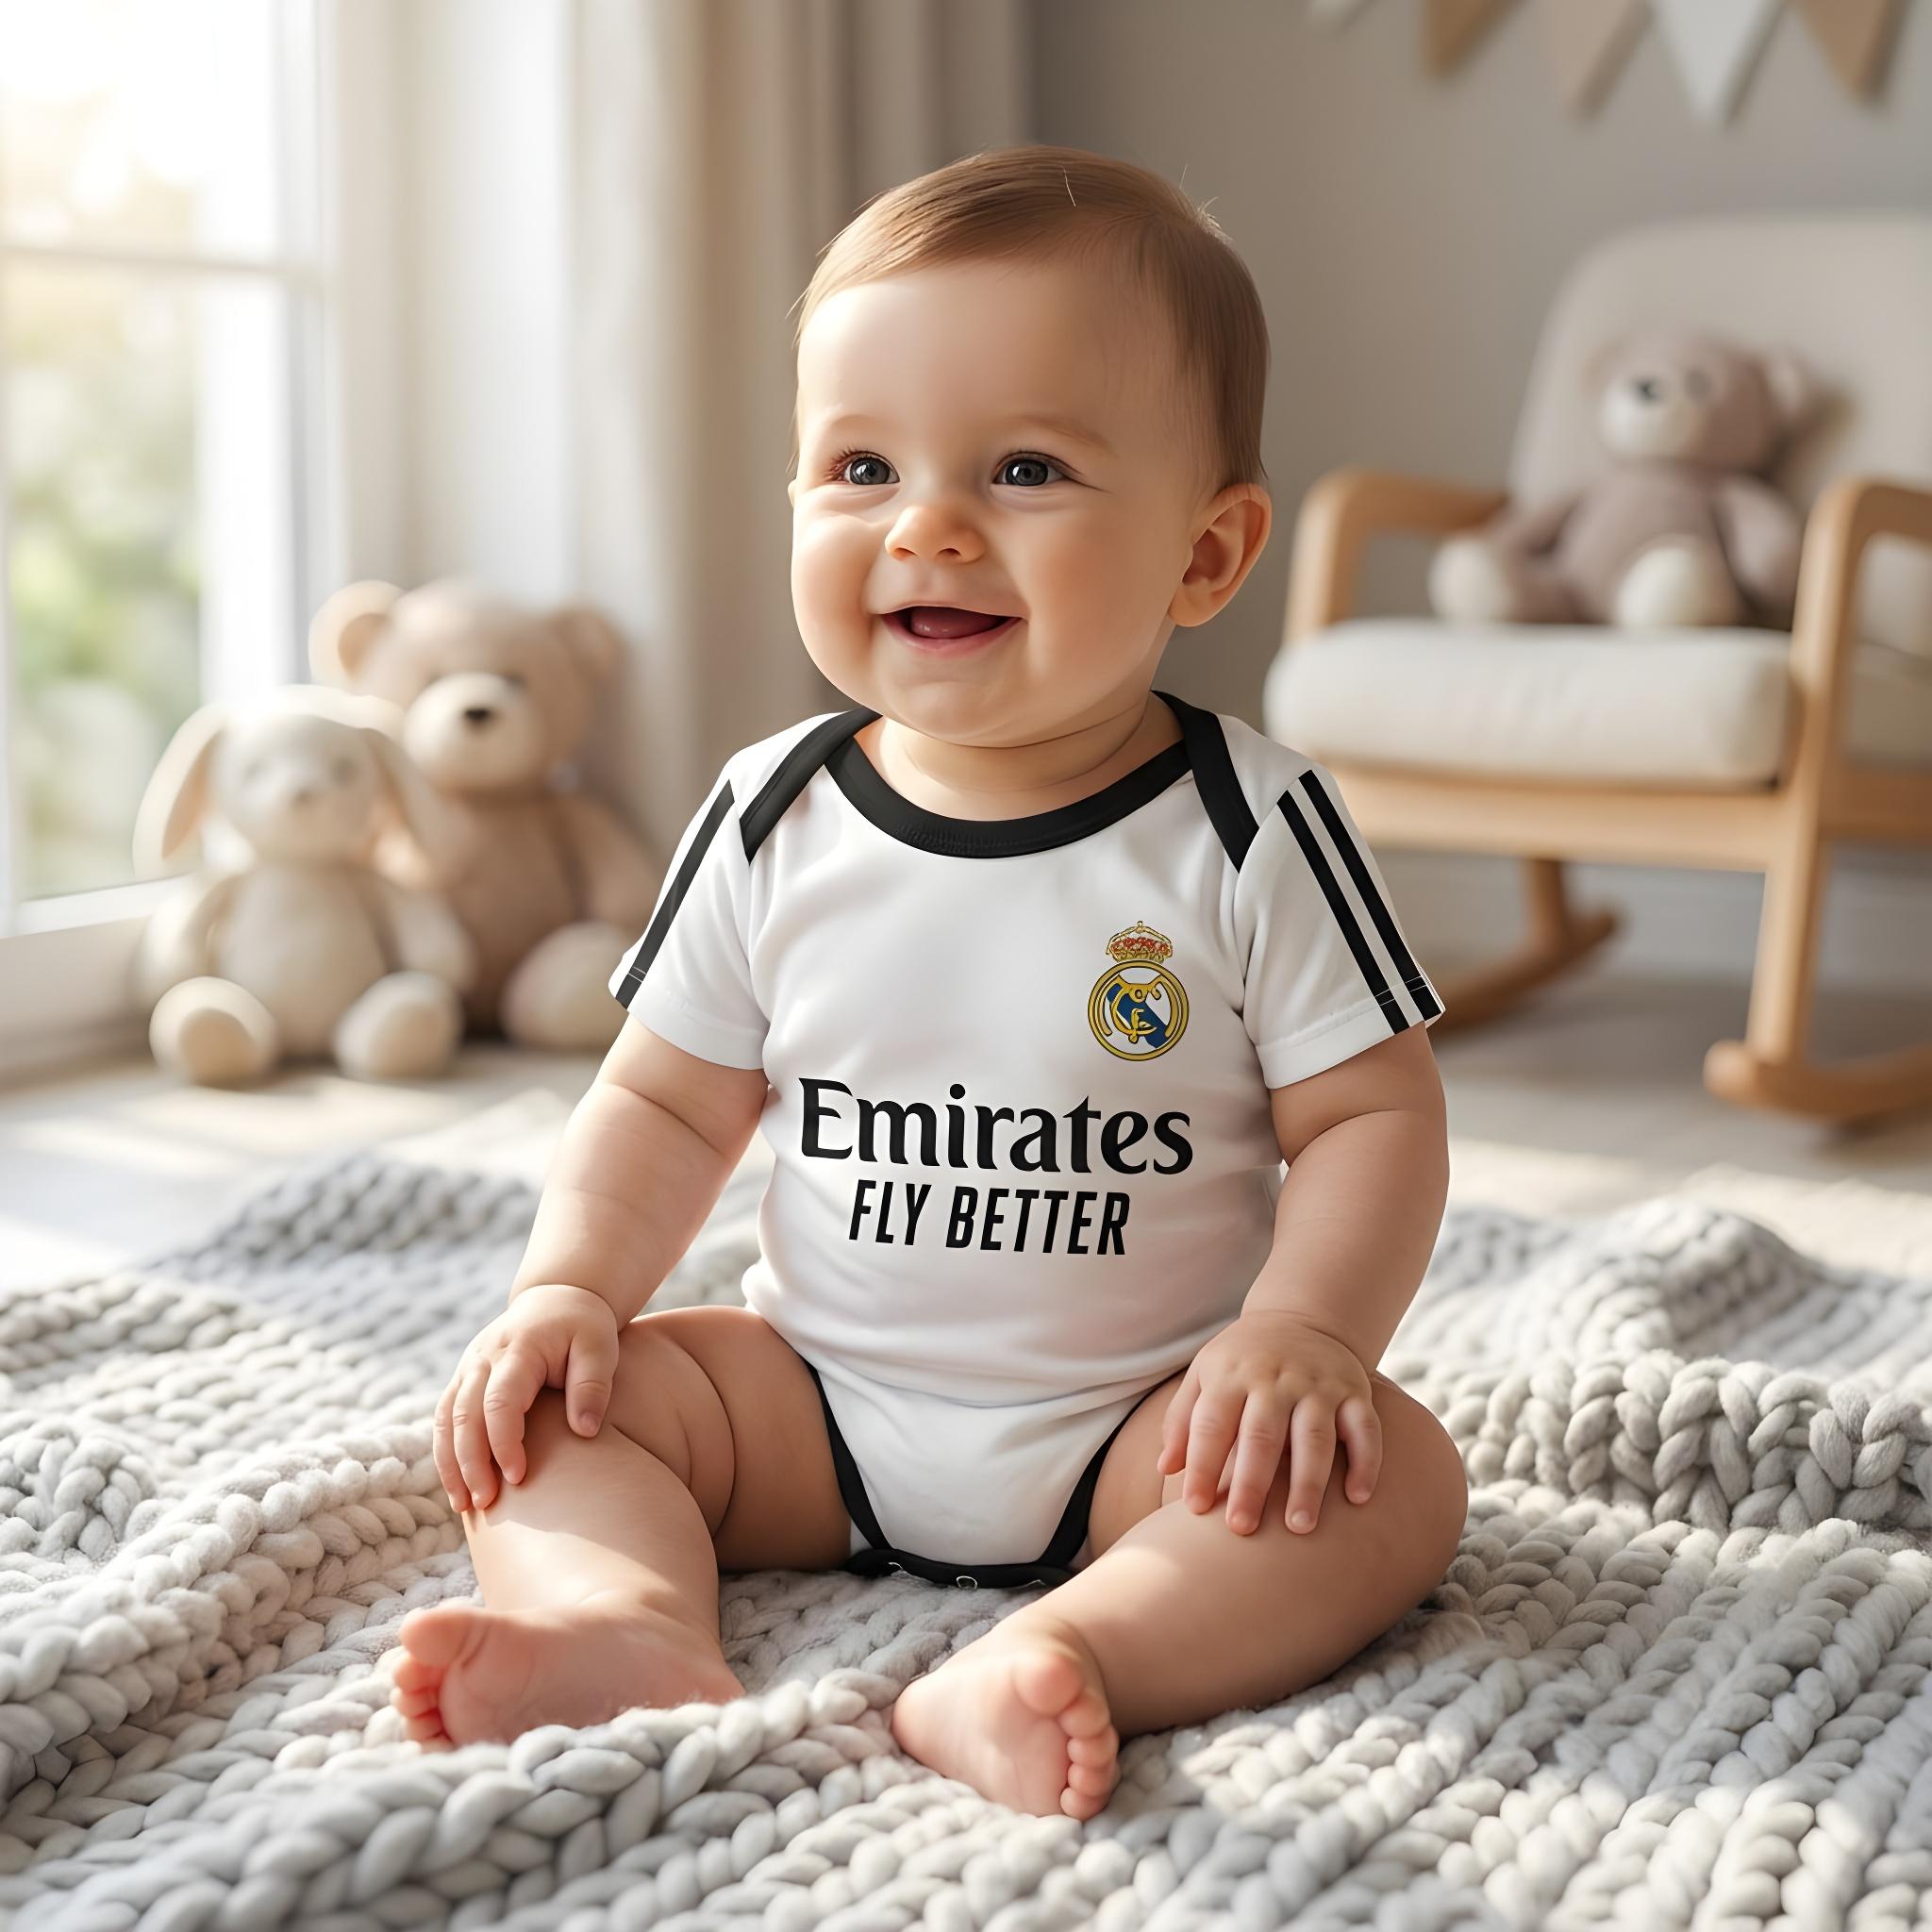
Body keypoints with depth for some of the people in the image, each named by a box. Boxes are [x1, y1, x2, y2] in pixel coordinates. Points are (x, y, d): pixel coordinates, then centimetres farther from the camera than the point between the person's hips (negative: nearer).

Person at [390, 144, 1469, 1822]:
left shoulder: (1250, 832, -12)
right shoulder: (776, 819, -3)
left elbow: (1372, 1117, -9)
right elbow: (671, 1106, 5)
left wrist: (1301, 1329, -25)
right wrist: (570, 1285, -10)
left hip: (1139, 1423, -2)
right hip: (818, 1398, 3)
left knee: (1391, 1475, -26)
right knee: (553, 1403, -11)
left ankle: (1059, 1656, -42)